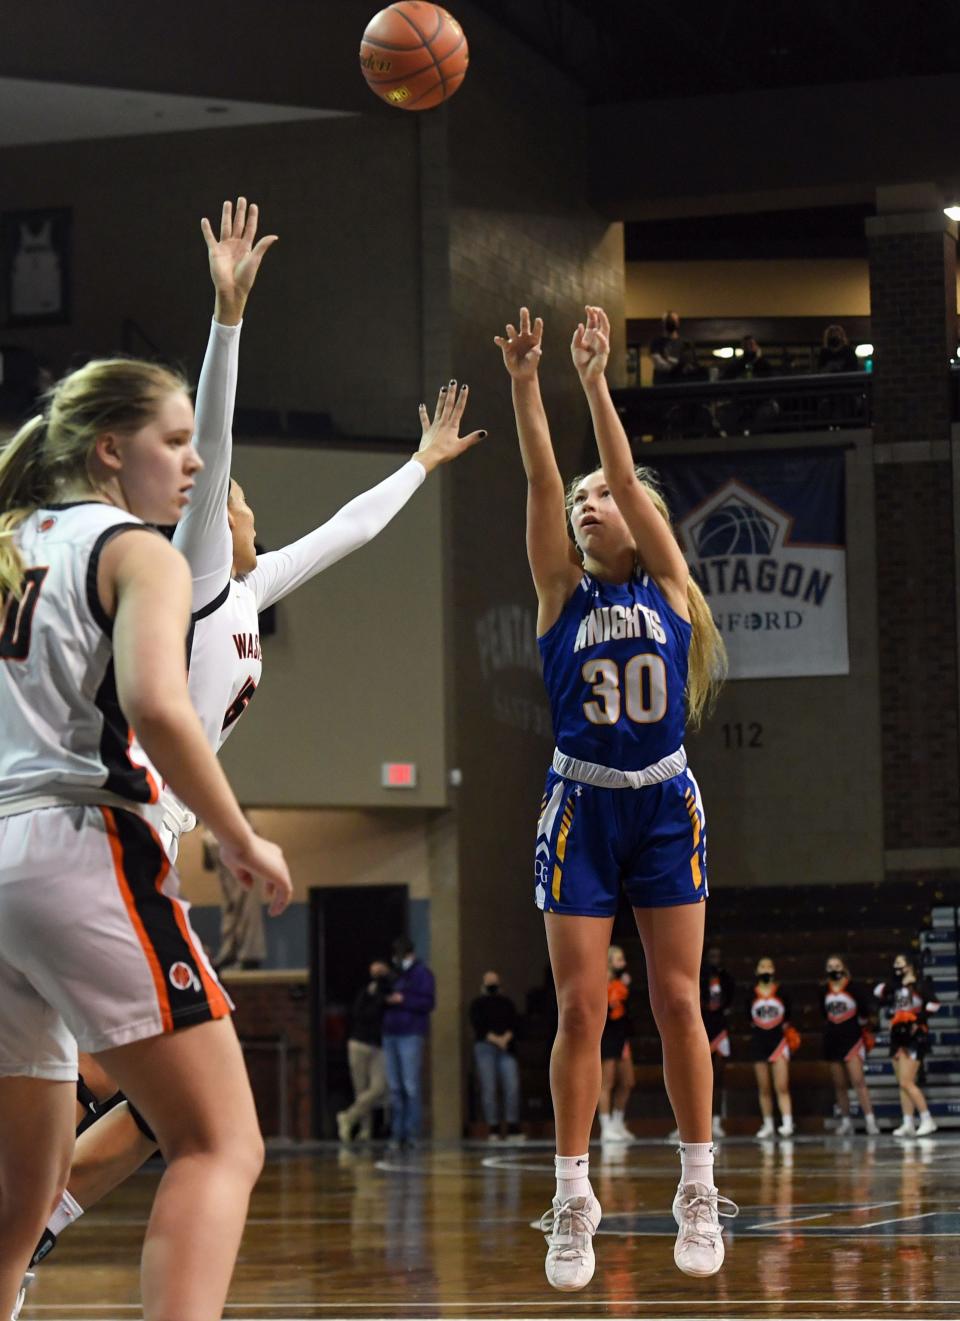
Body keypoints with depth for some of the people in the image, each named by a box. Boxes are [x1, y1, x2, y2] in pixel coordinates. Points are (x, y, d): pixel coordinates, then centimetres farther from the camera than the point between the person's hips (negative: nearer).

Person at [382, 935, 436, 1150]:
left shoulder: (422, 974, 1)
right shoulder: (394, 975, 20)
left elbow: (428, 1003, -9)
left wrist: (403, 1000, -16)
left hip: (411, 1035, -7)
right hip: (390, 1034, 7)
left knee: (411, 1087, -9)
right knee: (394, 1088, 5)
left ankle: (411, 1134, -9)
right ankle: (397, 1133, 6)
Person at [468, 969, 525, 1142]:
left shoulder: (507, 1003, 19)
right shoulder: (477, 1004, 11)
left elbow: (515, 1023, 7)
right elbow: (478, 1026, -2)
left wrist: (506, 1038, -10)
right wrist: (495, 1039, -12)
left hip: (506, 1048, 2)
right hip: (484, 1048, -2)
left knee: (512, 1087, -11)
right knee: (489, 1089, -6)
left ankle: (513, 1128, -11)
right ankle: (493, 1129, -5)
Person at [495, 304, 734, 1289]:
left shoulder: (665, 584, 3)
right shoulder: (562, 591, 4)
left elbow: (625, 474, -9)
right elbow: (542, 482, -9)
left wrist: (596, 379, -16)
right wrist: (523, 385, -20)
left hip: (664, 805, 0)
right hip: (580, 808, 0)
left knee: (678, 1000, 3)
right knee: (580, 1007, -2)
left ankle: (699, 1189, 11)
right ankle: (573, 1199, 2)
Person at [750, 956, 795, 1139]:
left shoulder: (781, 993, -2)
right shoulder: (752, 994, 1)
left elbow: (787, 1016, 7)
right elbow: (749, 1017, 8)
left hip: (779, 1041, -2)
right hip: (759, 1041, 2)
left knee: (782, 1087, -12)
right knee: (764, 1088, 7)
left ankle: (787, 1124, -19)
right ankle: (768, 1125, 15)